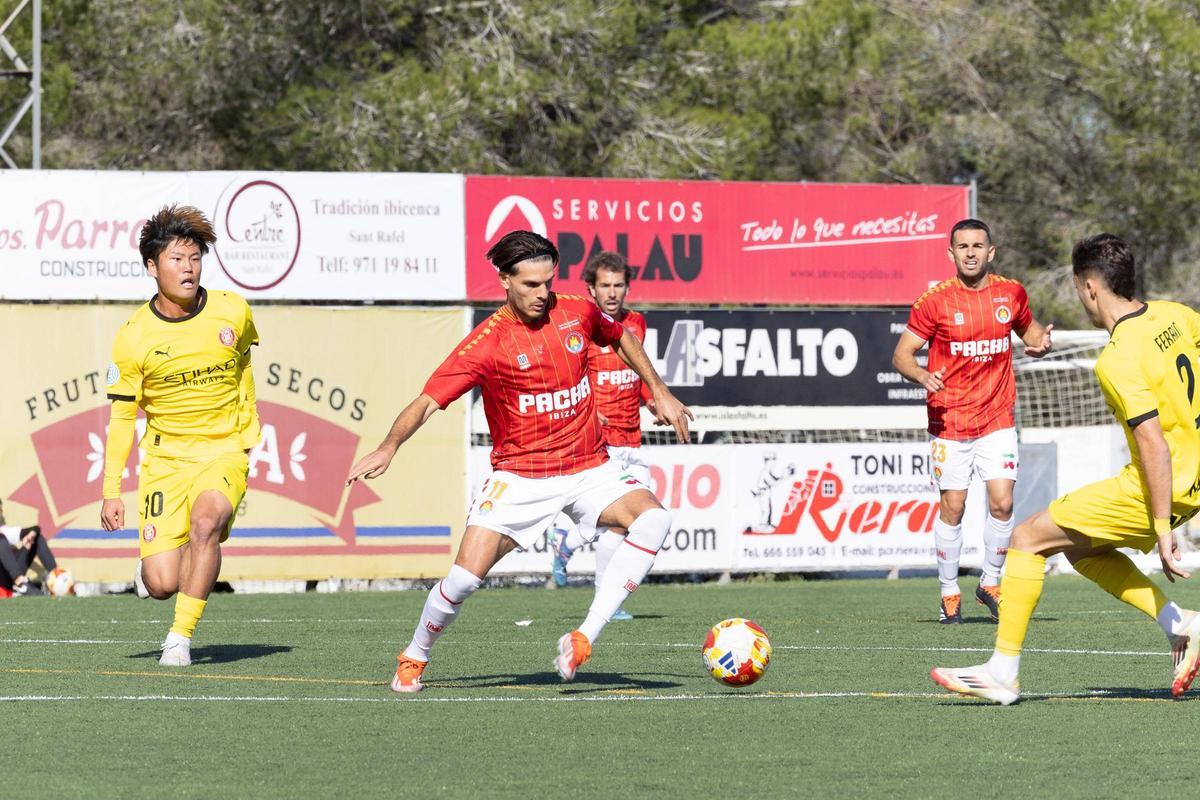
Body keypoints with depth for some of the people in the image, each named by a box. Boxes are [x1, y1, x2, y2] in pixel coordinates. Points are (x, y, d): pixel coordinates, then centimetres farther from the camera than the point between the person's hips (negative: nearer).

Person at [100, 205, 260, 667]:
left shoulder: (233, 312, -4)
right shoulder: (134, 337, -8)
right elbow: (122, 416, -1)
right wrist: (111, 491, -4)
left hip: (225, 452, 0)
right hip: (165, 459, 0)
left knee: (205, 522, -32)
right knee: (162, 585, -10)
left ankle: (181, 637, -20)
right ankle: (151, 564, 29)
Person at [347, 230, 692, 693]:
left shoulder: (577, 312, 0)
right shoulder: (487, 342, -12)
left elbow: (621, 338, 23)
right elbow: (428, 401, -15)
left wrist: (660, 393, 21)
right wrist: (389, 448, -31)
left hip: (588, 470, 3)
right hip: (519, 478, -3)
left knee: (652, 519, -26)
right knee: (465, 577, -15)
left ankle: (583, 640, -26)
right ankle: (413, 659, 16)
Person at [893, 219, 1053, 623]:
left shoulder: (1011, 293, 3)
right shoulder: (935, 300, -8)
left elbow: (1028, 329, 22)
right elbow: (901, 354, -5)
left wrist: (1040, 342, -2)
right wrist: (922, 375, -27)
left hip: (997, 419, 2)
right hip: (949, 421, -2)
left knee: (1002, 503, -6)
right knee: (952, 507, 0)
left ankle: (991, 582, 14)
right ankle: (949, 593, 14)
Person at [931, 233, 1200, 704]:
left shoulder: (1118, 360, -22)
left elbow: (1153, 444, -27)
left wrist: (1161, 528, -24)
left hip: (1157, 487, -9)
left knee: (1028, 538, 0)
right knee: (1081, 548, 24)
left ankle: (1003, 671, 0)